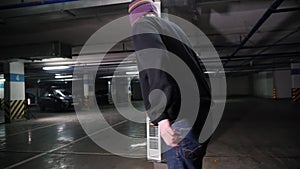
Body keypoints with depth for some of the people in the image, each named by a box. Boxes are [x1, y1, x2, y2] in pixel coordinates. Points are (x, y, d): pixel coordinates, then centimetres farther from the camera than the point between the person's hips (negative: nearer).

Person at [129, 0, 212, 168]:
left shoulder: (141, 24, 2)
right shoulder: (174, 27, 25)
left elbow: (156, 63, -18)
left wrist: (160, 116, -23)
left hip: (181, 118, -9)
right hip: (204, 114, 9)